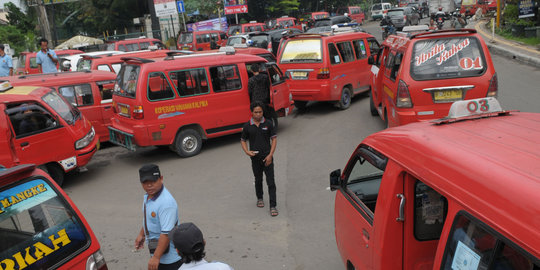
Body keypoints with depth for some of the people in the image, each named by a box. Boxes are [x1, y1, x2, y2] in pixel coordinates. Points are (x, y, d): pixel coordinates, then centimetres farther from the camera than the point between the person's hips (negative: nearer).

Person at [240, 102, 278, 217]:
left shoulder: (268, 124, -3)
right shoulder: (247, 126, 0)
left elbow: (274, 139, -1)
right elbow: (243, 140, 9)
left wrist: (270, 155, -10)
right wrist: (247, 152, -9)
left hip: (267, 157, -1)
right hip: (255, 158, 2)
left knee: (271, 182, -6)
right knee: (258, 180, 17)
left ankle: (273, 206, -3)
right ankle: (259, 198, 41)